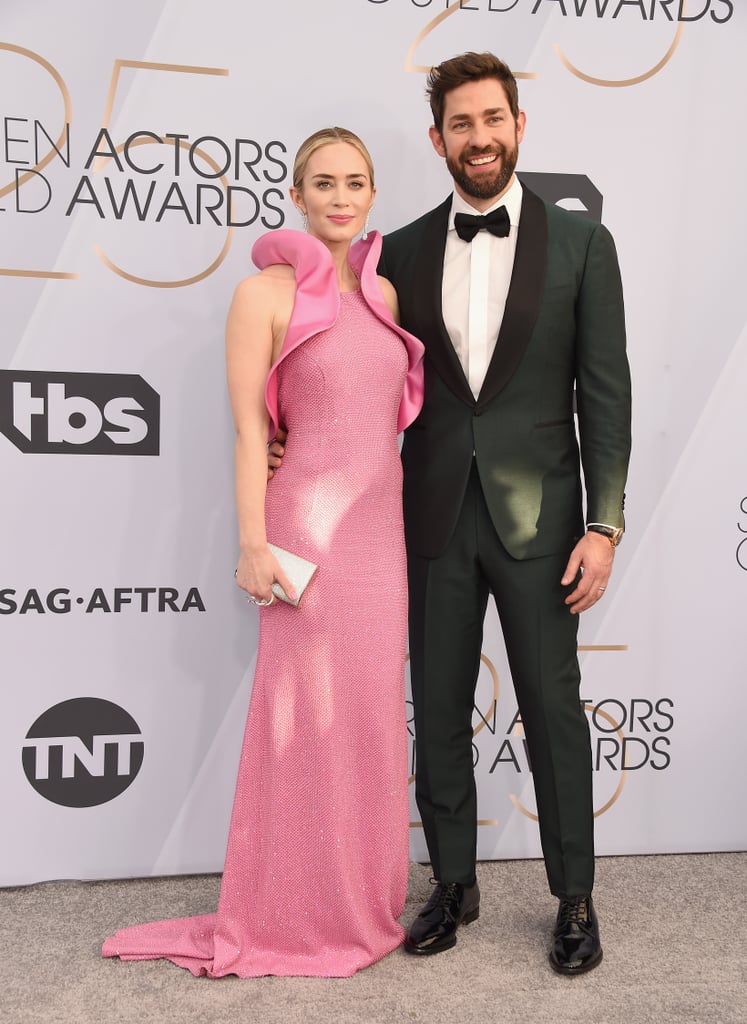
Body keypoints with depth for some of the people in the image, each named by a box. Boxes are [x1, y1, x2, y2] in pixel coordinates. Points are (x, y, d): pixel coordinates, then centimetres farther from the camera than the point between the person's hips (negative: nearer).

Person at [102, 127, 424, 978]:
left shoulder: (383, 293, 11)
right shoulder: (265, 293, -7)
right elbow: (249, 427, -9)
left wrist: (407, 524, 11)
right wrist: (253, 546, -13)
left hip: (382, 524, 6)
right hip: (309, 524, -6)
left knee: (372, 711, 12)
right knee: (309, 713, 2)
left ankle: (360, 897, 29)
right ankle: (297, 916, 19)